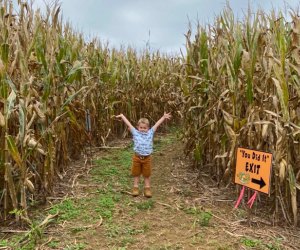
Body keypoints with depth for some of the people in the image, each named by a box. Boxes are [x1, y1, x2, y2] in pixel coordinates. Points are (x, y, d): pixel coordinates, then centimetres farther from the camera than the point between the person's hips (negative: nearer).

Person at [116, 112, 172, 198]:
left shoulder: (150, 133, 2)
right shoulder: (135, 133, -1)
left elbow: (157, 124, 5)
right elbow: (128, 124, 1)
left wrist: (164, 117, 8)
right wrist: (122, 116, 6)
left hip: (147, 158, 1)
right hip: (137, 157, 0)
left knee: (147, 174, 13)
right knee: (136, 174, 14)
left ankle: (147, 188, 25)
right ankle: (135, 187, 27)